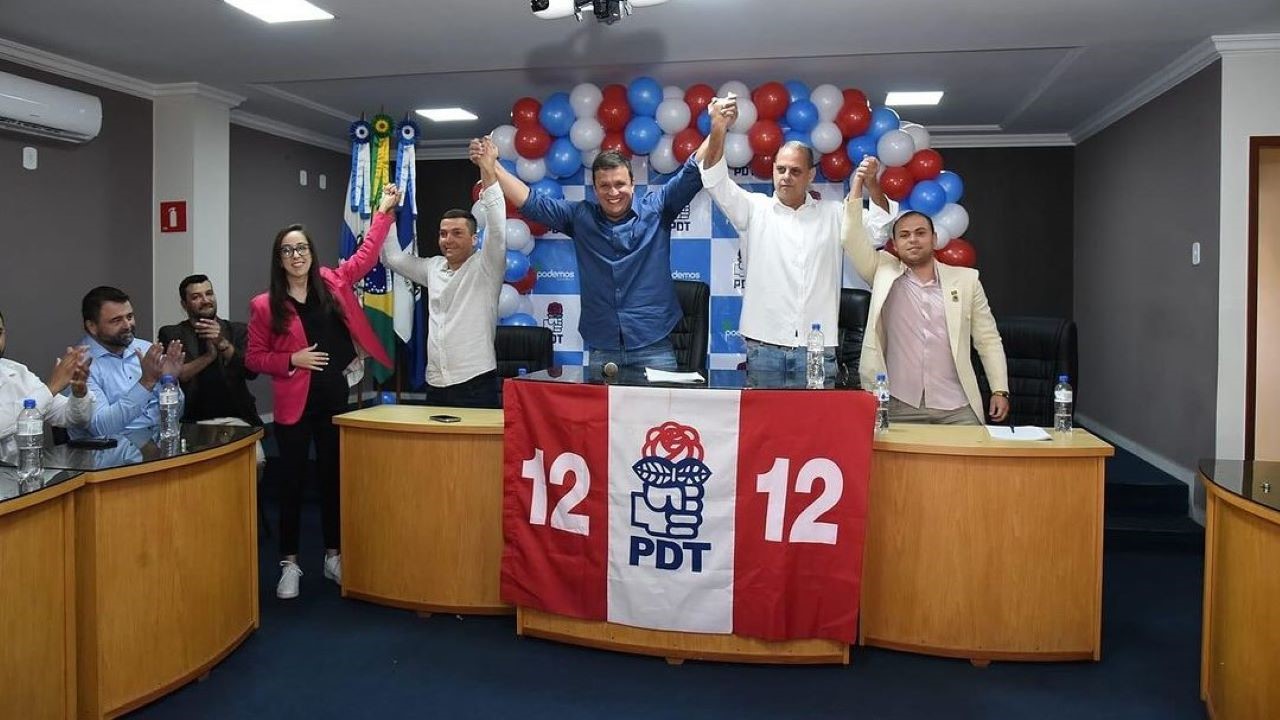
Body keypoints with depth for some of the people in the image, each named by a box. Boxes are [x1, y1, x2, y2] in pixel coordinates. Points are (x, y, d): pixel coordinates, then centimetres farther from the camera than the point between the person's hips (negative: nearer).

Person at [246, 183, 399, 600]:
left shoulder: (333, 283, 3)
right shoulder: (265, 305, -4)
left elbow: (367, 255, 10)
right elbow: (253, 358, 0)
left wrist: (383, 212, 8)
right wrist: (291, 359, -14)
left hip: (335, 398, 3)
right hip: (294, 404, -2)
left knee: (333, 478, 12)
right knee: (292, 482, 5)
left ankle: (333, 557, 25)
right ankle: (289, 563, 17)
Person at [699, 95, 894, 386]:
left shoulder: (834, 214, 10)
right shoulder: (754, 209, 5)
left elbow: (880, 228, 7)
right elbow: (716, 180, -6)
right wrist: (718, 130, -23)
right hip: (763, 346, -1)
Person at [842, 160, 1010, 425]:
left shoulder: (966, 279, 9)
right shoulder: (884, 273, 8)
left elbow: (988, 339, 10)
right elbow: (852, 239, -3)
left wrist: (1000, 390, 4)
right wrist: (857, 185, -9)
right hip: (898, 406, -1)